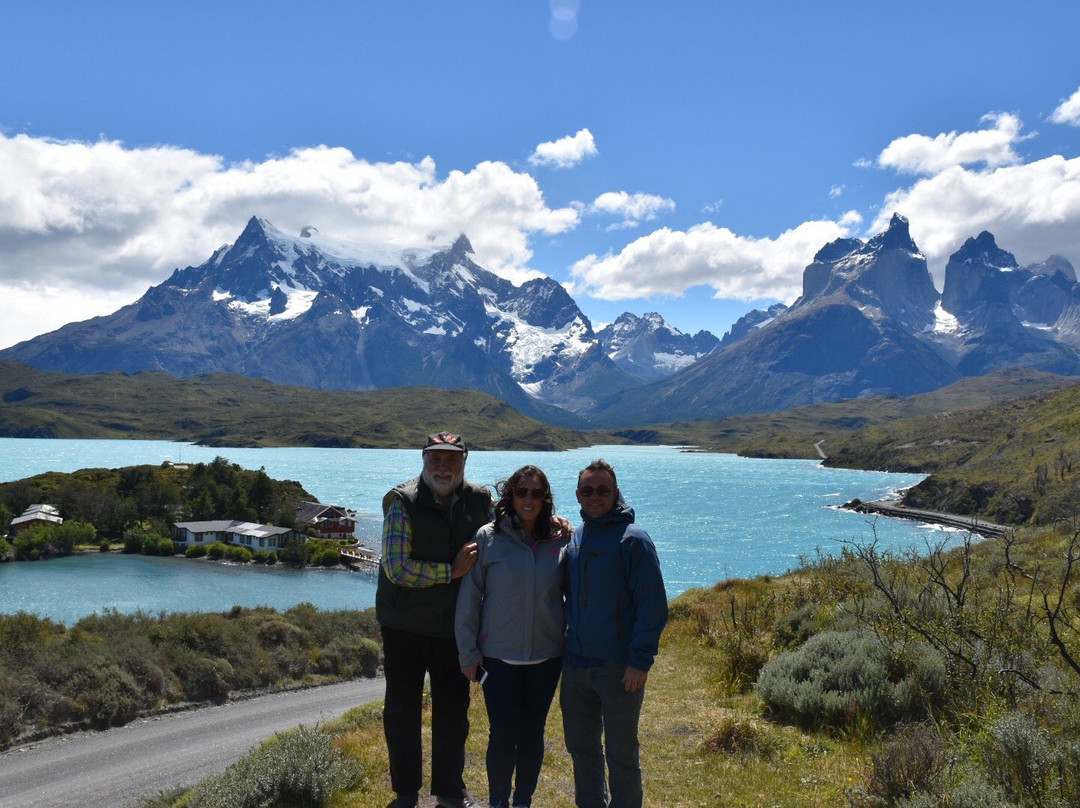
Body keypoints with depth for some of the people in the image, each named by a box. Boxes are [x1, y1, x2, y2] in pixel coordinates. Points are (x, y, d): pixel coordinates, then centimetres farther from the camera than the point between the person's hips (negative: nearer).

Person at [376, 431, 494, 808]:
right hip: (404, 625, -3)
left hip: (455, 625, 3)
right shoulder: (402, 501, -16)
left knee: (453, 710, 13)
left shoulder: (479, 500, -2)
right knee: (402, 710, 11)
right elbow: (397, 567, -24)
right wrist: (451, 571, -21)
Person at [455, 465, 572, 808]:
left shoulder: (560, 540, -1)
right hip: (499, 655, -2)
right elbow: (469, 597, -4)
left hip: (547, 655, 2)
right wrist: (468, 652, -3)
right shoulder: (488, 538, -7)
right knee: (503, 734, 1)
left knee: (532, 733, 13)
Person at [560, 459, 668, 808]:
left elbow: (653, 604, -14)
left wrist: (641, 661, -18)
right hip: (575, 664, 6)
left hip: (619, 669, -6)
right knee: (581, 746, 18)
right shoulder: (575, 537, 8)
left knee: (621, 753, 7)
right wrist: (562, 643, 11)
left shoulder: (632, 539, -12)